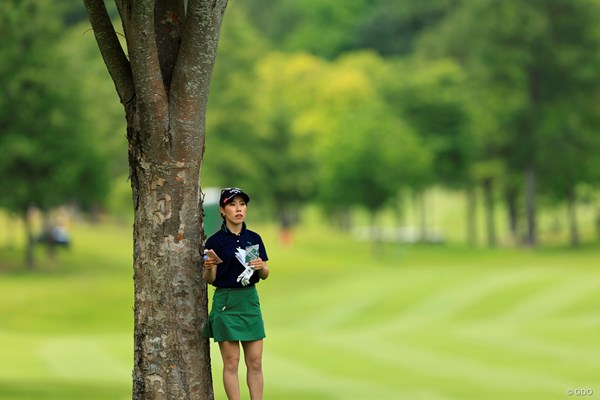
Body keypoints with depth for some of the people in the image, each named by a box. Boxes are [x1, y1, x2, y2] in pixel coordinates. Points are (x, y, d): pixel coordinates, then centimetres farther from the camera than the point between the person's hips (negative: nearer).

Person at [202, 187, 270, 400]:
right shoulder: (215, 241, -4)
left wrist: (261, 267, -10)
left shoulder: (254, 238, 8)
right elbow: (210, 279, -3)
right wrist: (209, 268, -24)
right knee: (231, 362, -3)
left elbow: (265, 275, 11)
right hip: (226, 302, -4)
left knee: (255, 362, 3)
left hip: (250, 301, 4)